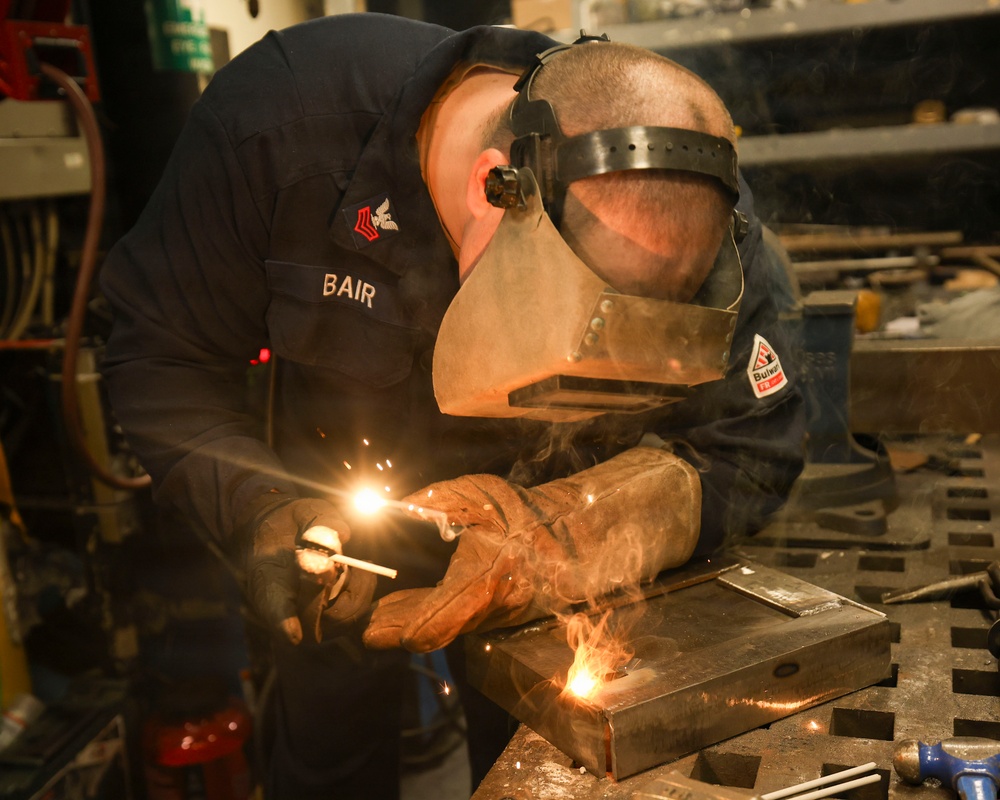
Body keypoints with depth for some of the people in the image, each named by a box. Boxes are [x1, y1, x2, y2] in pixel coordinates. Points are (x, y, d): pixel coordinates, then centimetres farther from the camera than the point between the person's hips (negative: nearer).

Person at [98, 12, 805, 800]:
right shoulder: (280, 119, -34)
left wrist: (561, 535, -47)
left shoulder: (698, 215, -32)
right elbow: (162, 357, -22)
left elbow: (750, 445, -29)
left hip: (537, 494, 1)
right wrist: (260, 511, -39)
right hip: (335, 502, 0)